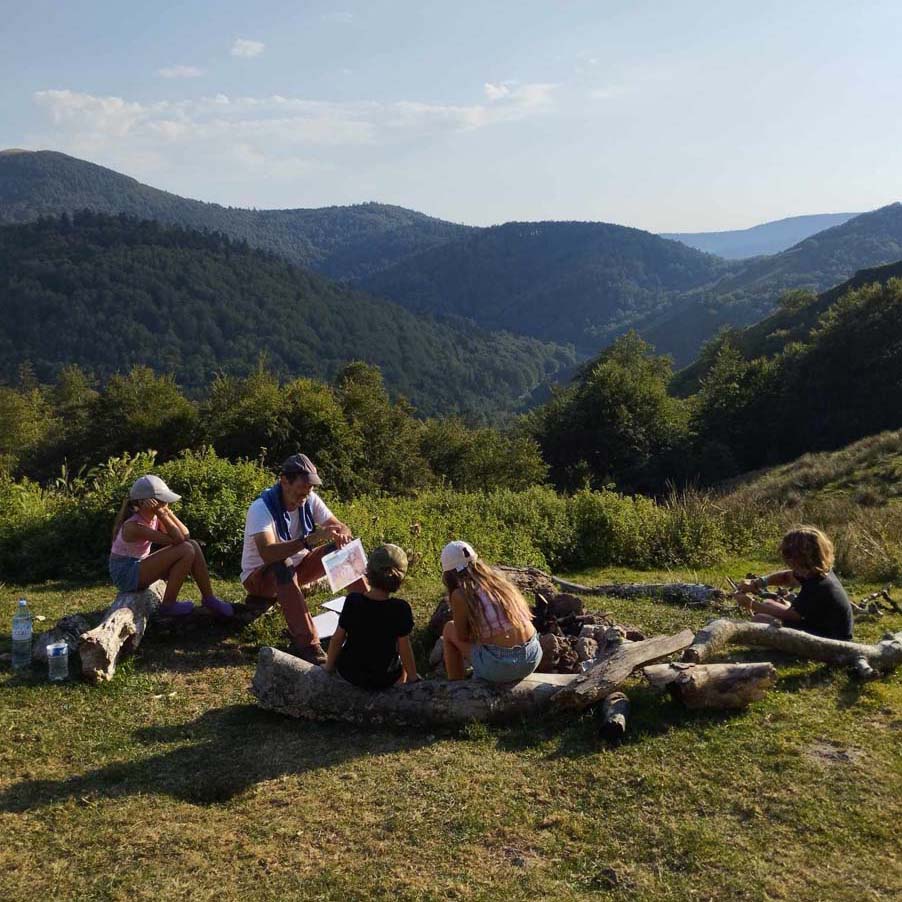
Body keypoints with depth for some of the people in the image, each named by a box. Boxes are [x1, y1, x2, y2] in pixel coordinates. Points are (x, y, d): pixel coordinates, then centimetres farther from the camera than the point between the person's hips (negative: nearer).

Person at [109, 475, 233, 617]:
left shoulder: (154, 518, -1)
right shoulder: (133, 526, -26)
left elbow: (185, 535, -10)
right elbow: (176, 540, -29)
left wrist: (167, 511, -16)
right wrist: (161, 513, -31)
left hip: (138, 567, 8)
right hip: (125, 574, -8)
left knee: (193, 545, -5)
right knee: (186, 550, -21)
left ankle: (208, 598, 3)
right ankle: (169, 604, -8)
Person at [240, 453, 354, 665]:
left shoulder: (310, 500, -9)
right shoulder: (262, 508, -28)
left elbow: (341, 527, -6)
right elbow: (267, 554, -42)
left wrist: (342, 535, -32)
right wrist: (309, 539, -52)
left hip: (296, 568, 6)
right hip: (260, 576, -6)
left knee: (340, 550, -15)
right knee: (283, 566, -40)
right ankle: (306, 644, -41)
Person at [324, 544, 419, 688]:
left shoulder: (352, 600, -17)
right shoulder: (400, 609, -23)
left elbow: (337, 639, -8)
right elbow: (404, 648, -13)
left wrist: (329, 666, 9)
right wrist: (412, 677, 3)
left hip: (348, 673, 2)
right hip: (382, 680, -2)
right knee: (403, 660, 30)